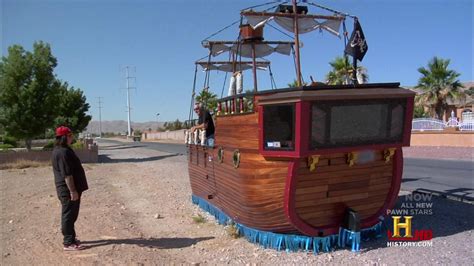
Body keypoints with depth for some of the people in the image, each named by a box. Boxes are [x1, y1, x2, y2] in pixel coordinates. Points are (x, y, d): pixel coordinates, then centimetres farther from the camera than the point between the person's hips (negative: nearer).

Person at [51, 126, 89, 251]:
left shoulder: (63, 150, 14)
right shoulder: (63, 152, -21)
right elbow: (66, 174, -24)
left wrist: (74, 190, 24)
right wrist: (73, 191, -23)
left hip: (68, 189, 11)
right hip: (68, 190, -11)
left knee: (71, 215, 18)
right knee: (68, 215, -2)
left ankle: (70, 238, 30)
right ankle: (68, 243, 6)